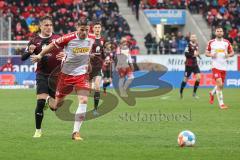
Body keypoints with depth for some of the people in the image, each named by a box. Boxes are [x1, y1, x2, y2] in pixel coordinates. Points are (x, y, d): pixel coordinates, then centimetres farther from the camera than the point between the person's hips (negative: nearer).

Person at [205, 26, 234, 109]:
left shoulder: (227, 42, 5)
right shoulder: (211, 42, 2)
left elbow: (232, 52, 10)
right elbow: (206, 52, 10)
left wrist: (228, 55, -12)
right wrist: (211, 55, -12)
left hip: (224, 67, 3)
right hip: (215, 66, -3)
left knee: (221, 86, 10)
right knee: (219, 84, -17)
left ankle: (212, 93, 43)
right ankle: (221, 103, -12)